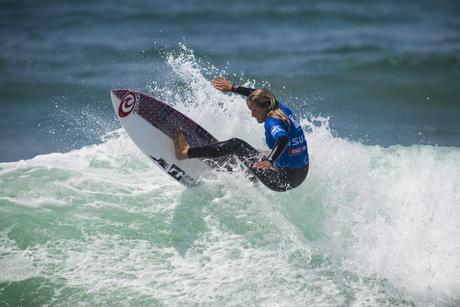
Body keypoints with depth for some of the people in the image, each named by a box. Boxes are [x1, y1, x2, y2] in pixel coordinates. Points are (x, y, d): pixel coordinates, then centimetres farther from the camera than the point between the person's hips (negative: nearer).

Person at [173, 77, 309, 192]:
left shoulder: (272, 122, -19)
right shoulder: (282, 109, 7)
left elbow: (283, 140, -41)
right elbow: (260, 95, 24)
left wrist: (270, 160, -57)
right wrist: (233, 88, 30)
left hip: (285, 180, -9)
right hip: (302, 174, 9)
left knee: (236, 145, -9)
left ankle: (185, 153, -10)